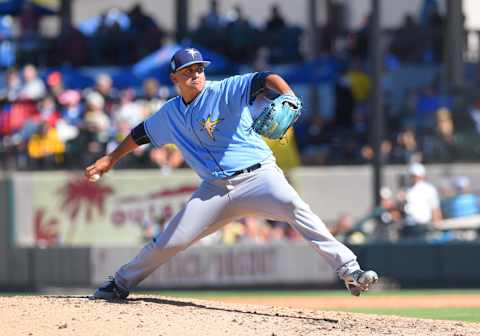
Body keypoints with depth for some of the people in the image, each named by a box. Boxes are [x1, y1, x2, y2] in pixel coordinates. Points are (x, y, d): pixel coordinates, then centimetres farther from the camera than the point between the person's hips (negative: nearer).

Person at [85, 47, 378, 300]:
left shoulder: (226, 91, -6)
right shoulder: (170, 114, 11)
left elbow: (264, 79, -20)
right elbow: (142, 133, 28)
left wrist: (288, 97, -40)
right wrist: (110, 160, 34)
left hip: (258, 175, -5)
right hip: (216, 188, 5)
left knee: (295, 208, -33)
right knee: (168, 242, 3)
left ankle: (349, 271, -37)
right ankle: (120, 284, 28)